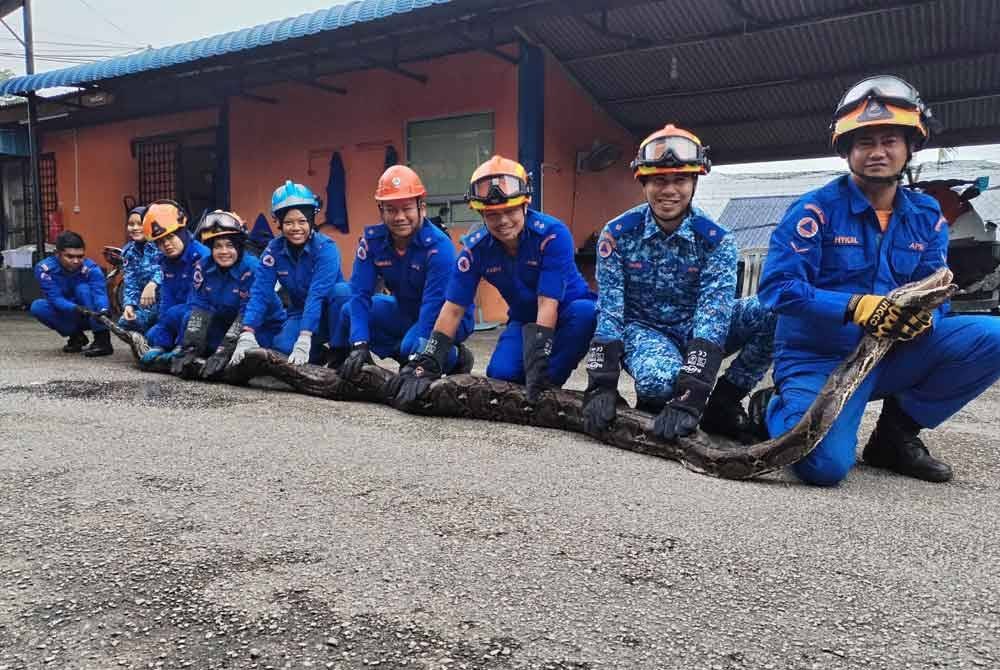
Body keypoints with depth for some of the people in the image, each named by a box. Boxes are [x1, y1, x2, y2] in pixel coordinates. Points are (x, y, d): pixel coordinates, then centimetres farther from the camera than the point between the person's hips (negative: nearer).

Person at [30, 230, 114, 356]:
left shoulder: (91, 268, -20)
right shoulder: (44, 268, -18)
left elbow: (99, 293, -35)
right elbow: (55, 298, -26)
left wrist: (104, 311, -58)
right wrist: (76, 308, -47)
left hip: (92, 316, -2)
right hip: (66, 315, 2)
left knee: (83, 288, -28)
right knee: (37, 306, -24)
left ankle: (103, 340, -27)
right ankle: (77, 337, -5)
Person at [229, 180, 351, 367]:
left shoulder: (325, 247, -22)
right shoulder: (274, 250, -10)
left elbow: (317, 295, -33)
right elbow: (260, 293, -17)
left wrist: (304, 341, -42)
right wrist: (247, 335, -32)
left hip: (332, 313, -2)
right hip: (300, 313, 3)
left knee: (341, 289, -36)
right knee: (282, 346, -30)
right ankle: (322, 355, 3)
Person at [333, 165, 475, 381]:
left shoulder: (438, 245, -29)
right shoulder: (372, 239, -13)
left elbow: (434, 306, -35)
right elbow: (360, 294, -18)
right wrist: (359, 346, -31)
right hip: (406, 311, 6)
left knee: (414, 345, -35)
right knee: (349, 312, -8)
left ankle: (456, 357, -3)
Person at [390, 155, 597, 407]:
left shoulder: (553, 234, -28)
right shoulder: (475, 247, -15)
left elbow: (548, 304, -33)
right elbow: (453, 309, -14)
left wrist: (538, 363, -41)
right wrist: (426, 364, -23)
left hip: (567, 312, -2)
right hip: (524, 320, 3)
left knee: (585, 312, -37)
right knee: (500, 374, -23)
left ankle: (547, 384, -19)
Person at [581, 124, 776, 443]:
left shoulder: (716, 241, -14)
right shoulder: (617, 234, -12)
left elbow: (713, 315, -26)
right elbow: (609, 312, -15)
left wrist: (691, 396, -39)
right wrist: (601, 385, -27)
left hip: (695, 330, 2)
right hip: (642, 329, -2)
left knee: (773, 312, -26)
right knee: (659, 380, -40)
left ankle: (721, 404, -8)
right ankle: (653, 401, -1)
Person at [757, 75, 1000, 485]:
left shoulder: (926, 216, 8)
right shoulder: (816, 209, -9)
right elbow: (776, 286, -18)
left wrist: (923, 314, -21)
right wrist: (856, 308, -28)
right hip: (819, 358, -5)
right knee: (826, 465, -28)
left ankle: (898, 430, 2)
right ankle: (780, 406, 9)